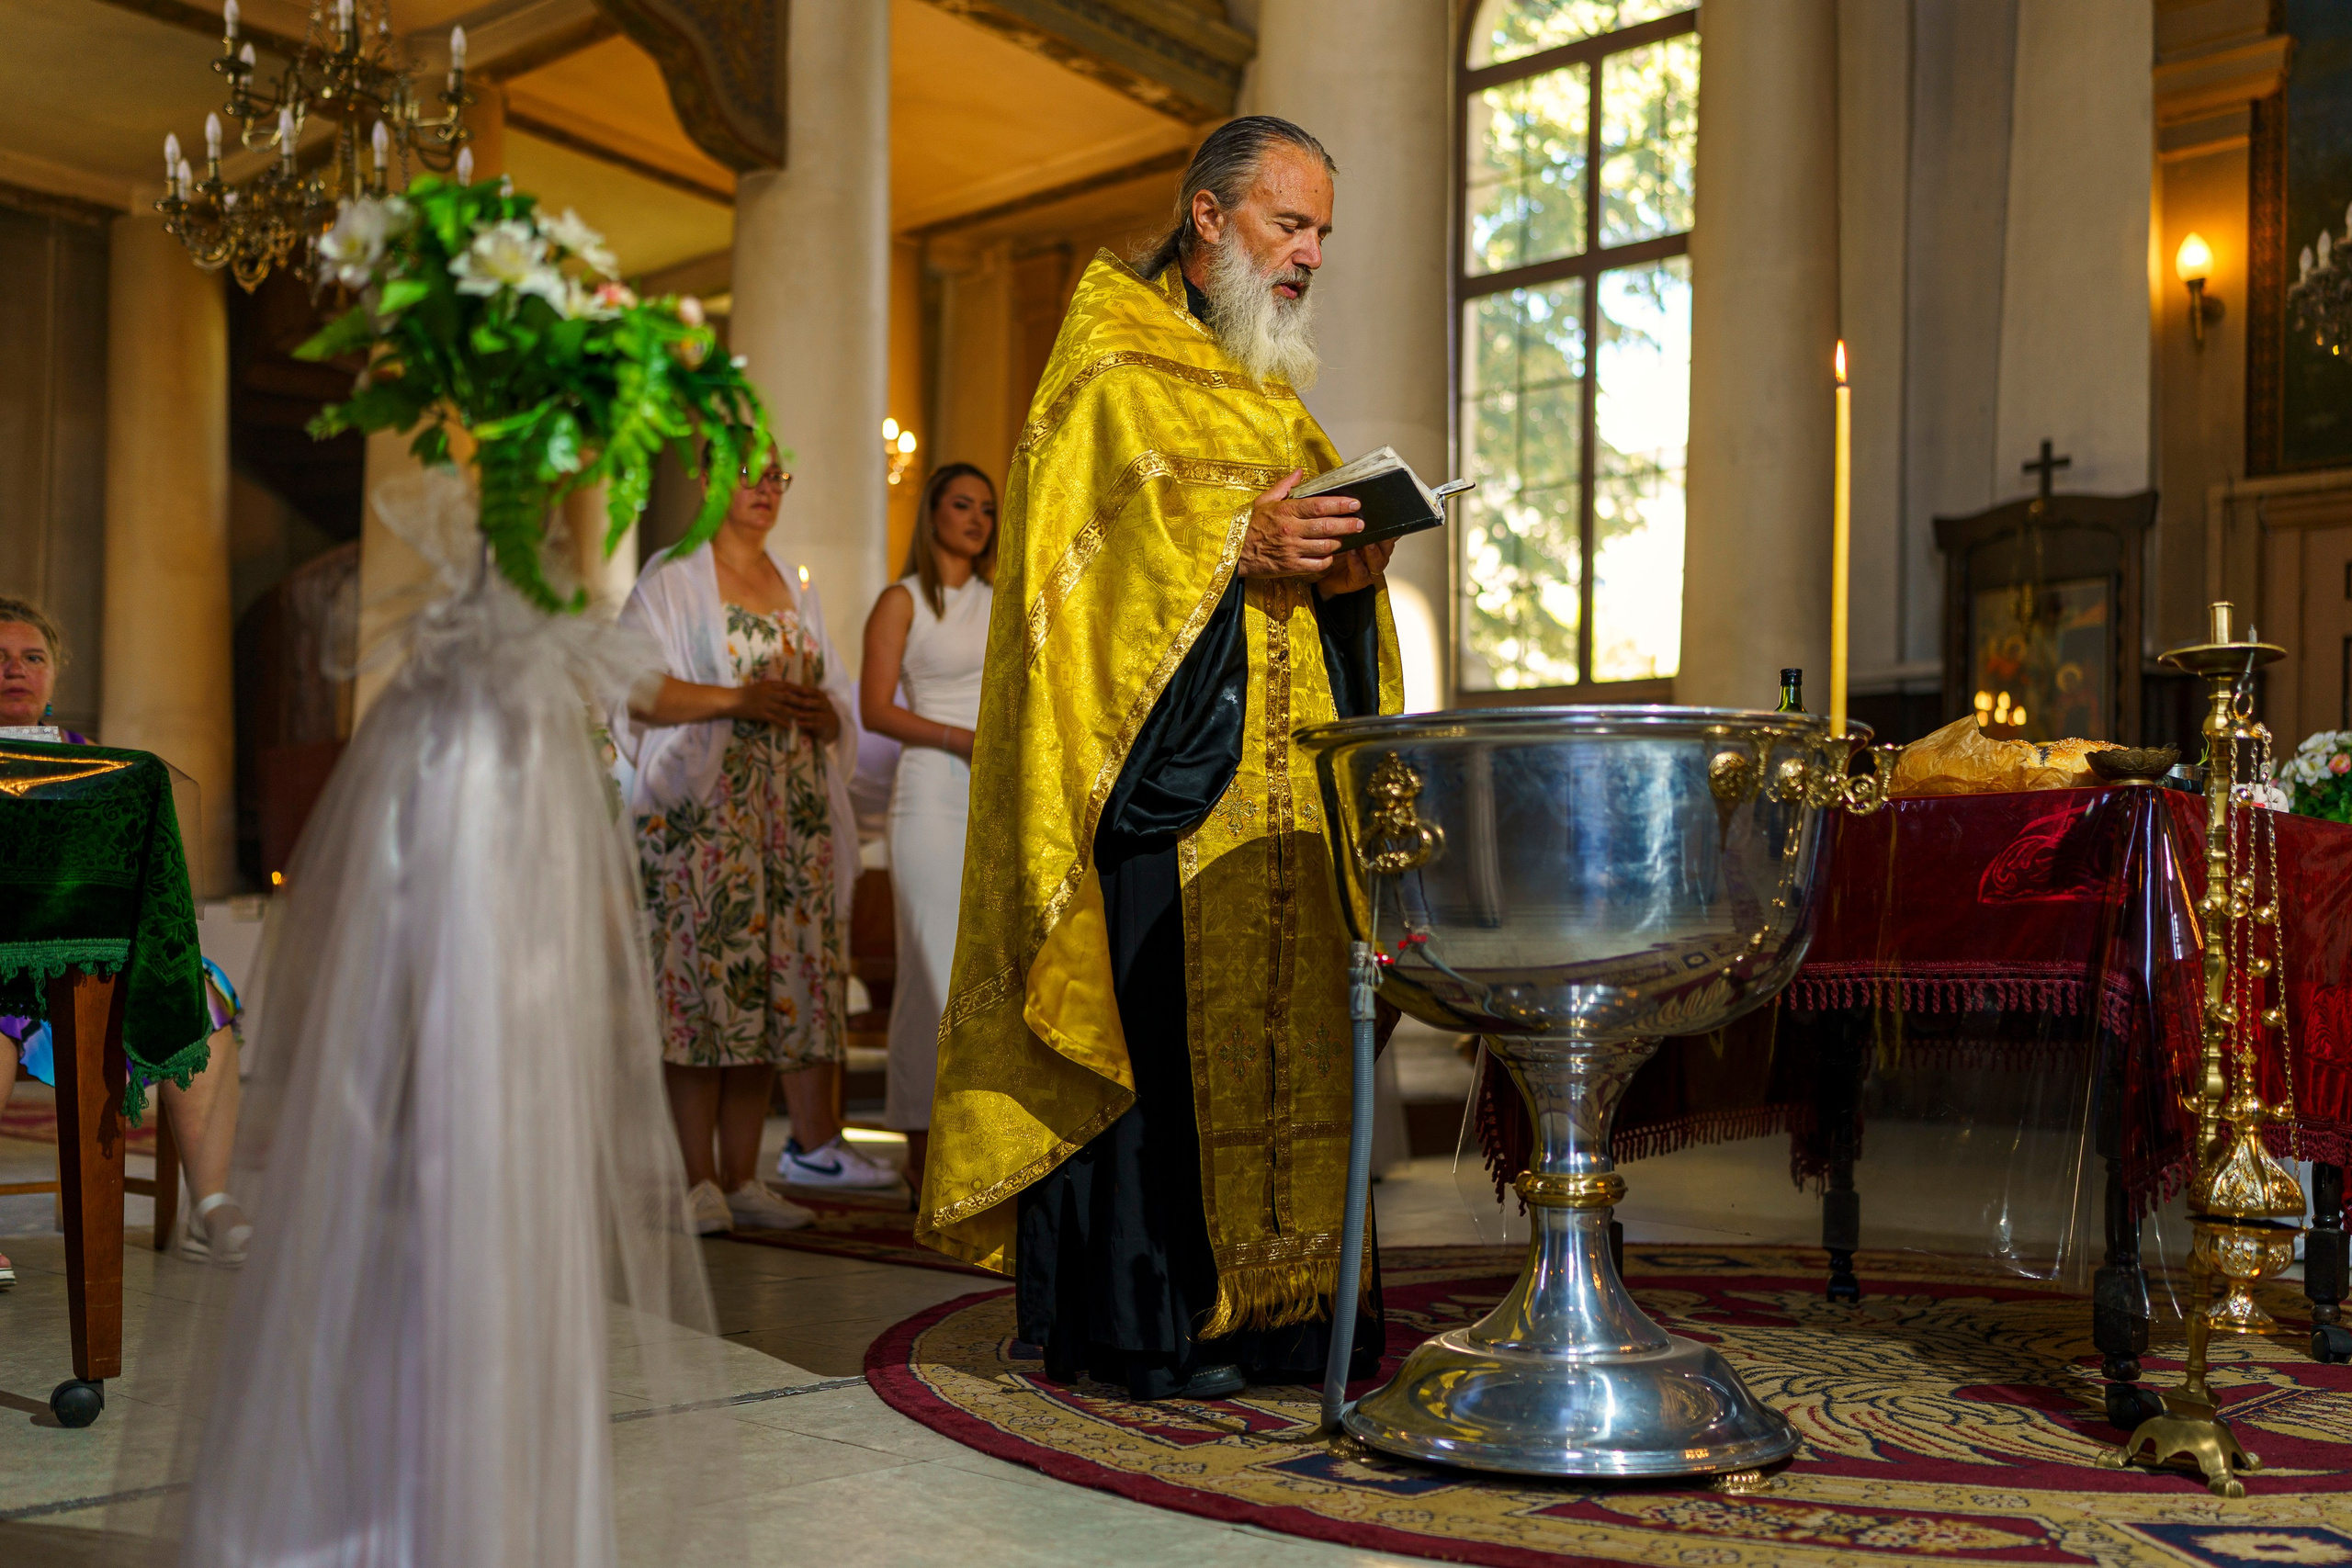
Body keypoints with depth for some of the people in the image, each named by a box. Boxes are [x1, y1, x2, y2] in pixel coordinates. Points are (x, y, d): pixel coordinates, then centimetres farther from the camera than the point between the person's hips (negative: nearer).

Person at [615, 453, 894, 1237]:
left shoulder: (794, 588, 21)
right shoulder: (672, 578, 4)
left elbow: (833, 697, 19)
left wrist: (824, 714, -4)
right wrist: (741, 700, -17)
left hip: (792, 814, 5)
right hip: (702, 815, -5)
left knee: (769, 987, 2)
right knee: (703, 982, -8)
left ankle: (743, 1178, 7)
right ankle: (699, 1180, -2)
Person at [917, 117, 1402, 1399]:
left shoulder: (1273, 394, 24)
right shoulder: (1109, 372, 0)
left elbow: (1313, 529, 22)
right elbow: (1080, 545, -11)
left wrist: (1345, 571, -1)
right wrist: (1234, 547, -21)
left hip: (1276, 783, 8)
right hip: (1159, 767, -8)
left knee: (1280, 1016, 5)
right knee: (1154, 1020, -8)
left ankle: (1272, 1296, 12)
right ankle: (1140, 1322, -1)